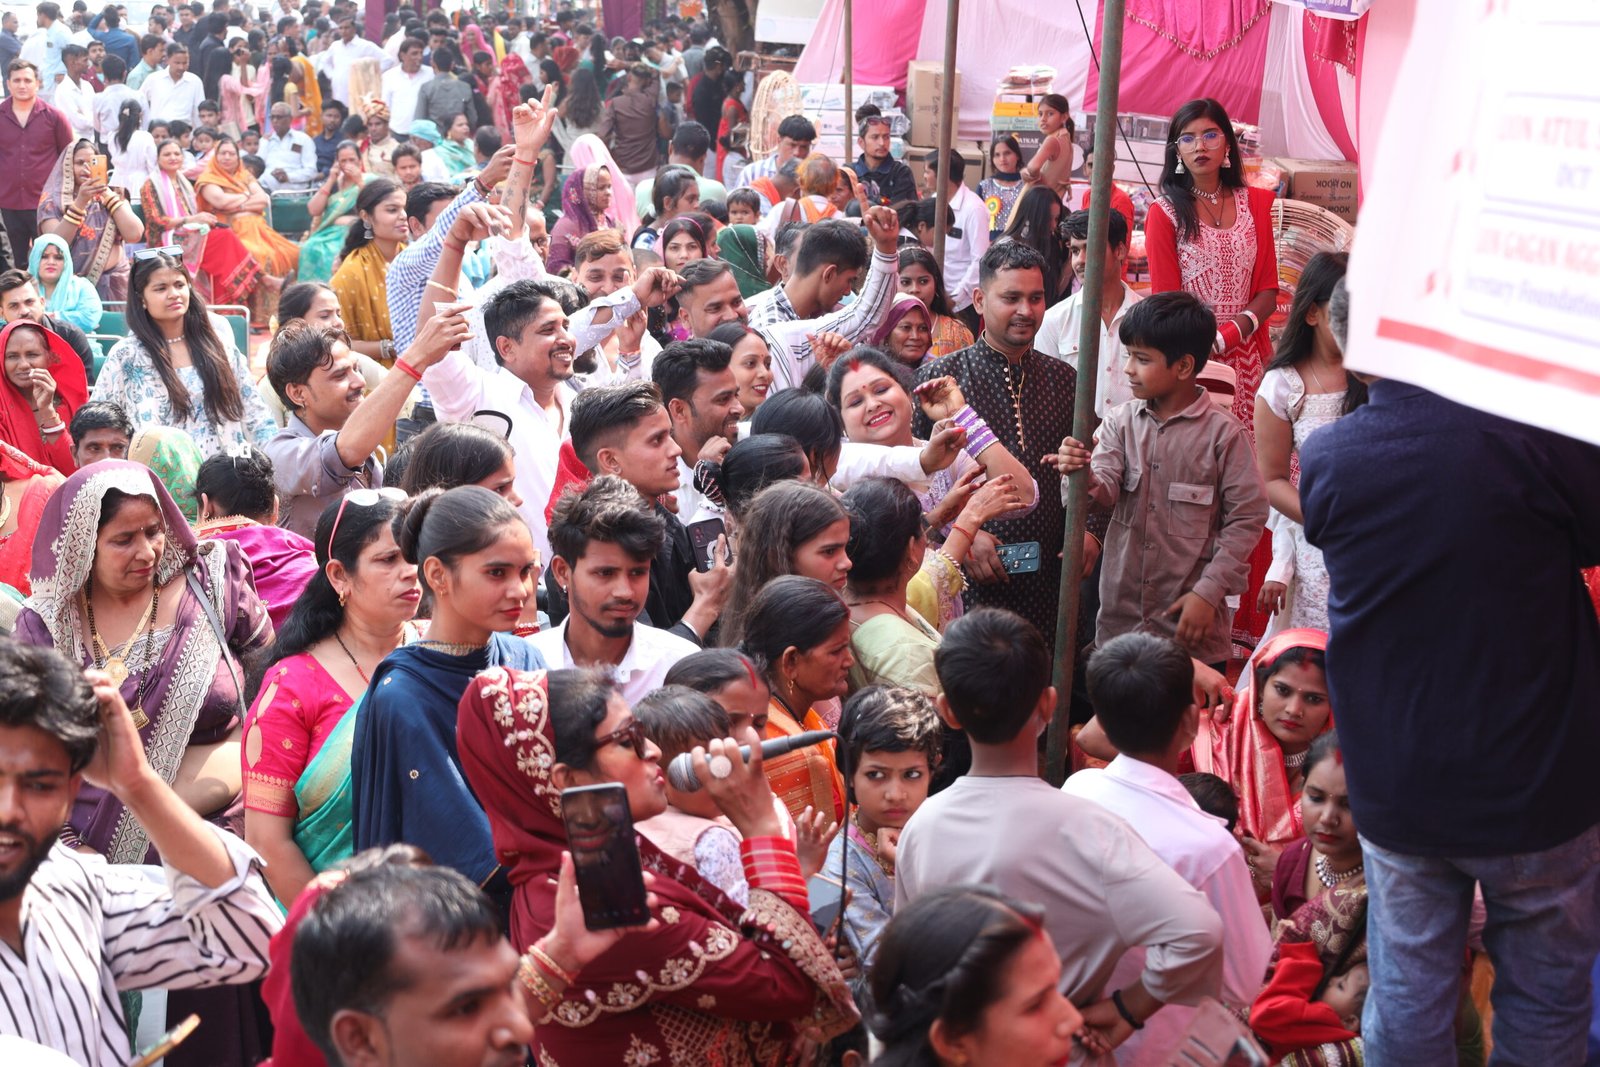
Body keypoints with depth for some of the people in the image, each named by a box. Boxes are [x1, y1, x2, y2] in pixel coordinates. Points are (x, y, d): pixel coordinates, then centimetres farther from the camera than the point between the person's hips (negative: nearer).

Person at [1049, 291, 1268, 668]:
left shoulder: (1223, 432, -9)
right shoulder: (1121, 421, 4)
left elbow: (1247, 518, -7)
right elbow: (1106, 492, -7)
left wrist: (1208, 592, -12)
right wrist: (1087, 480, -30)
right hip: (1120, 616, 4)